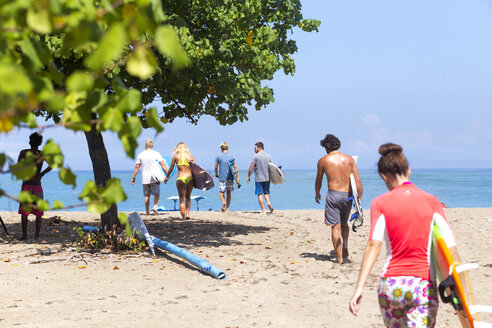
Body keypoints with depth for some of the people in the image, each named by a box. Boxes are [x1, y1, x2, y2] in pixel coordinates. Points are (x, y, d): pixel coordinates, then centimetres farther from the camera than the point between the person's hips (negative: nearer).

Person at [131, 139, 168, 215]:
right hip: (154, 178, -2)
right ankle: (155, 206, -15)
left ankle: (147, 211, 9)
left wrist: (133, 178, 14)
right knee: (157, 194, 7)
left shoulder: (140, 155, 5)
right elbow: (163, 165, -10)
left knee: (146, 195, 10)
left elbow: (137, 167, 7)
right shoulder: (156, 154, -3)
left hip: (145, 179, 2)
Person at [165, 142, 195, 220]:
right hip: (190, 178, 2)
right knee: (188, 197, 20)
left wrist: (167, 177, 24)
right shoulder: (190, 156, 6)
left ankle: (183, 217, -1)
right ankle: (187, 213, 11)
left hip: (180, 179, -1)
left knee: (182, 199, 4)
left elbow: (171, 169, 9)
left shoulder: (175, 156, 4)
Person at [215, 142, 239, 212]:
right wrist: (238, 178, 1)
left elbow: (216, 167, 2)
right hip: (230, 178, 2)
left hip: (222, 178, -2)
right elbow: (235, 167, -2)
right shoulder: (231, 157, 2)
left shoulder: (218, 157, -3)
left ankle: (223, 202, -27)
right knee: (229, 193, 12)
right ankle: (227, 208, 13)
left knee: (221, 193, 3)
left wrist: (216, 174, 21)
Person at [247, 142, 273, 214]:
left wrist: (248, 176, 0)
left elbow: (251, 167, -10)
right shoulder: (268, 156, 9)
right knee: (266, 192, 18)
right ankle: (268, 203, -10)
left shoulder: (256, 156, -7)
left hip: (259, 179, -5)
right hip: (267, 178, 5)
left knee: (260, 194, 0)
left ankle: (263, 211, -3)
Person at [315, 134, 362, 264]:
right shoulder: (349, 159, 6)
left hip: (333, 195, -3)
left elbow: (318, 182, 12)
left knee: (335, 226, 3)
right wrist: (359, 198, 5)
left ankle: (339, 257, 3)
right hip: (348, 195, 3)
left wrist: (317, 194, 29)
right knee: (344, 223, 25)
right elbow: (358, 181, 0)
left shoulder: (323, 161, 1)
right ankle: (345, 246, 6)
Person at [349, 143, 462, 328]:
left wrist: (360, 287, -15)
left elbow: (374, 245, -11)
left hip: (390, 286, 1)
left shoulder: (380, 203, 1)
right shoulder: (432, 202, 4)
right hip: (424, 285, -1)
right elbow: (450, 247, -2)